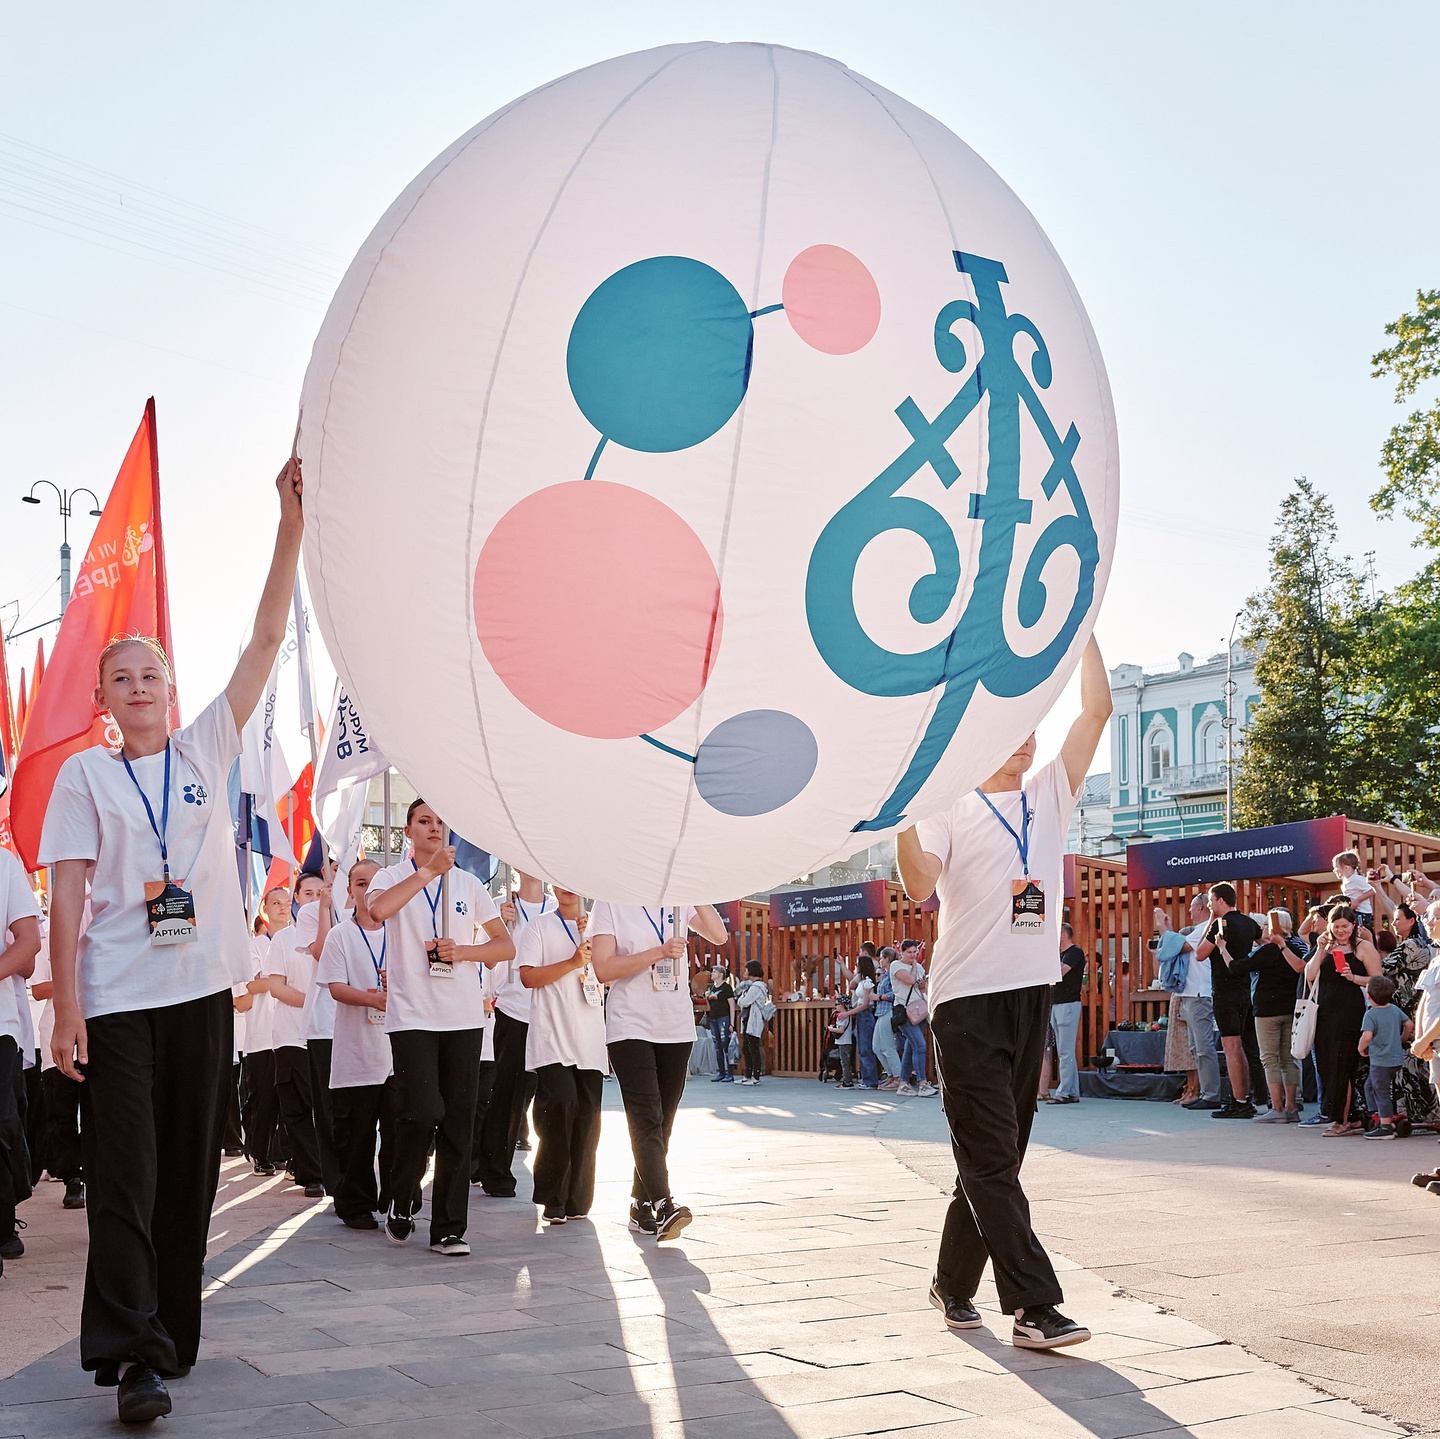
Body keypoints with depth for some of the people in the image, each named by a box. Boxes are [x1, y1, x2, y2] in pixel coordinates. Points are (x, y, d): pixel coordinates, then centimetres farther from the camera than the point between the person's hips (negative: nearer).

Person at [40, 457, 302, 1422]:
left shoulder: (207, 749, 10)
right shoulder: (84, 774, 5)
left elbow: (267, 638, 4)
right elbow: (68, 893, -2)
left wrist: (292, 520, -3)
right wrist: (67, 1004, -11)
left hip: (203, 987, 3)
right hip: (117, 996, -3)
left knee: (191, 1170, 8)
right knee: (125, 1177, -7)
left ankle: (174, 1334, 19)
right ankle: (134, 1355, -8)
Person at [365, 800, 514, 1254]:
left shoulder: (468, 883, 14)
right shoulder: (393, 877, 6)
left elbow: (506, 946, 12)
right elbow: (377, 909, -19)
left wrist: (463, 951, -6)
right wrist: (429, 870, -16)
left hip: (463, 1018, 3)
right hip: (411, 1016, -3)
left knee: (458, 1125, 1)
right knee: (422, 1113, -16)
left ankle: (449, 1229, 8)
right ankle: (400, 1202, 9)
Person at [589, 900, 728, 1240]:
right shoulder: (610, 905, -2)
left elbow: (719, 936, -1)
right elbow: (603, 969, -10)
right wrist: (659, 952, -17)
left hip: (677, 1027, 5)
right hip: (630, 1028, -5)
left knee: (663, 1122, 7)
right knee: (646, 1119, -16)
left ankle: (641, 1206, 15)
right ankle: (663, 1206, -24)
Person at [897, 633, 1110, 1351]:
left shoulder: (1050, 794, 16)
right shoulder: (950, 806, 3)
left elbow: (1097, 708, 9)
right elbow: (920, 885, -13)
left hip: (1032, 994, 5)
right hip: (967, 996, -5)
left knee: (995, 1155, 11)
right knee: (991, 1157, -8)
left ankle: (954, 1283, 24)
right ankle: (1034, 1306, -10)